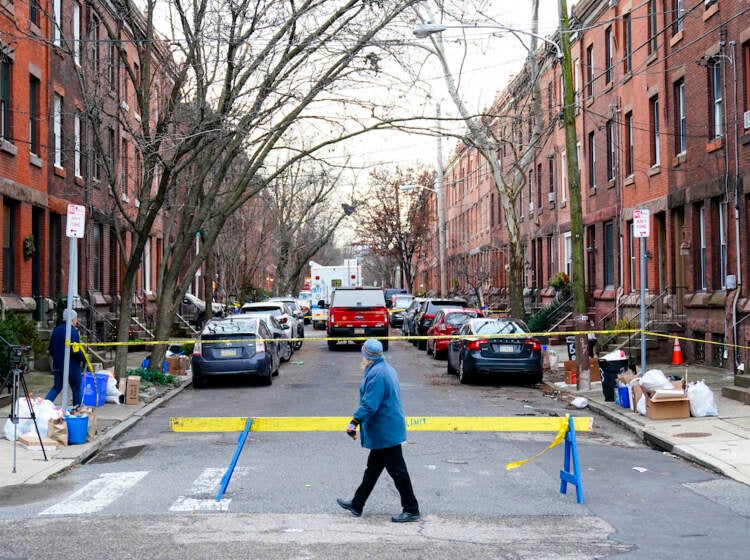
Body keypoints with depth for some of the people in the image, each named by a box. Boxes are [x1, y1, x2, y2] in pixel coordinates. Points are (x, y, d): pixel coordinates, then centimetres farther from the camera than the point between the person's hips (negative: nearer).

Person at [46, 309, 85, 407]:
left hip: (58, 365, 6)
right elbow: (76, 351, -21)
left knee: (57, 387, 14)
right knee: (76, 389, 7)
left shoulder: (56, 330, 7)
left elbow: (51, 349, 13)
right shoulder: (72, 331, -16)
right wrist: (84, 357, -6)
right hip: (72, 366, -6)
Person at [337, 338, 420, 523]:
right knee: (373, 467, 17)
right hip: (388, 429, 11)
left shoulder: (376, 374, -21)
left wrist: (354, 422, -21)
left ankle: (411, 510, 4)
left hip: (385, 432, -11)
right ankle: (357, 504, 28)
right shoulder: (387, 369, 12)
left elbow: (369, 405, -26)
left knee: (397, 470, -3)